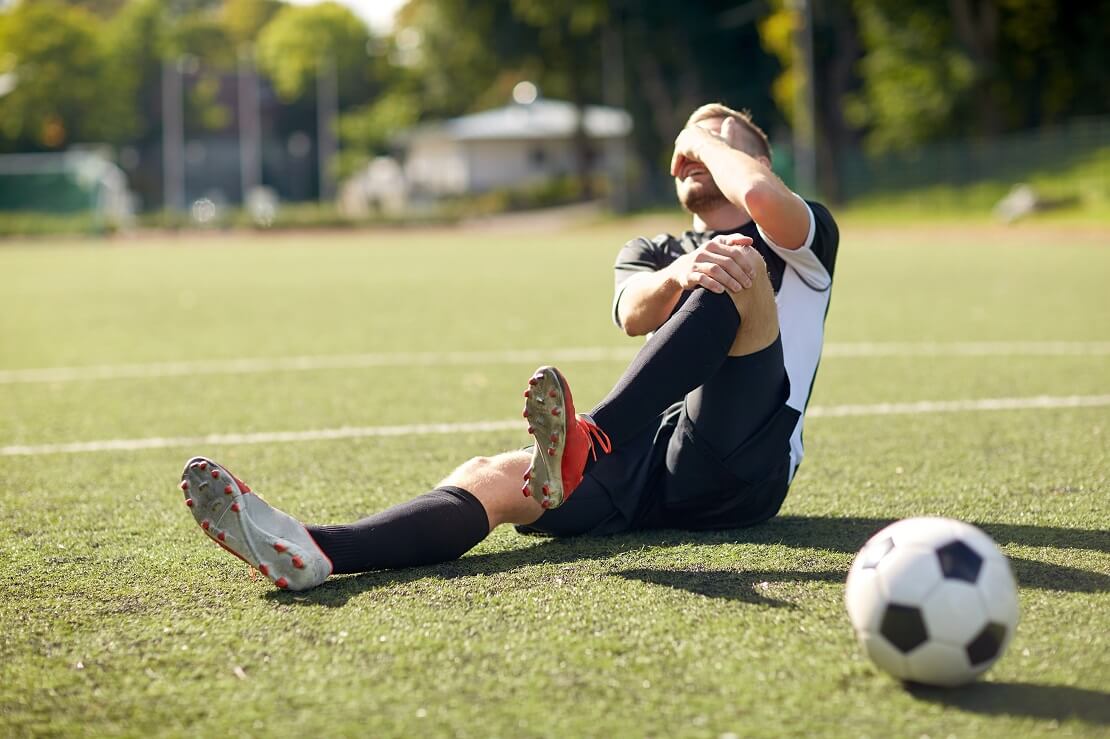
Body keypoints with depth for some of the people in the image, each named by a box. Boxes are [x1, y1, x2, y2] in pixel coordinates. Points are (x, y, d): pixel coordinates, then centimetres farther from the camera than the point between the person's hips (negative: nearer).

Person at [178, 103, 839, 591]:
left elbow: (761, 196, -14)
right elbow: (634, 314, -2)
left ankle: (584, 445, -48)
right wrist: (682, 274, -26)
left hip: (739, 468, -4)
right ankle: (308, 553, -51)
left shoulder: (803, 237, 15)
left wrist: (711, 138, 9)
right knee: (488, 477, -24)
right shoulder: (652, 252, 26)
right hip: (650, 468, 4)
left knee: (741, 267, -26)